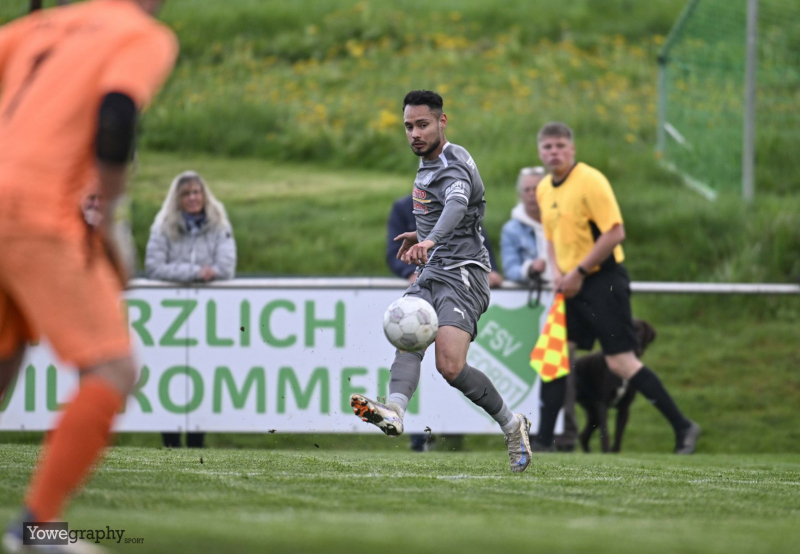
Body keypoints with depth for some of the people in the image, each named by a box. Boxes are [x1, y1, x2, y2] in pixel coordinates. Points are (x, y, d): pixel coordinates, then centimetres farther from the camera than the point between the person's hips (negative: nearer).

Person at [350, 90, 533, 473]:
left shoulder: (452, 167, -13)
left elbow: (456, 206, -37)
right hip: (431, 272, 9)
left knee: (450, 366, -21)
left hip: (462, 273, -9)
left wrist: (431, 241, -54)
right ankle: (394, 412, -46)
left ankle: (512, 426, 1)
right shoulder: (427, 164, 18)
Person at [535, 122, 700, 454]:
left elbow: (615, 233, -17)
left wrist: (579, 272, -16)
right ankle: (545, 440, 9)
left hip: (602, 280, -8)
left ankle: (683, 428, -3)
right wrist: (557, 272, 5)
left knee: (621, 362, -10)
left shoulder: (590, 181, -13)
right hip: (572, 287, 8)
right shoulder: (544, 189, 12)